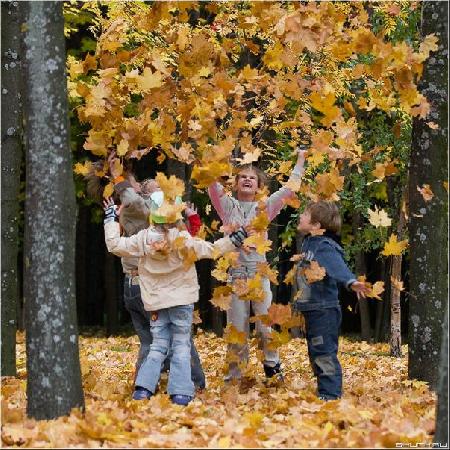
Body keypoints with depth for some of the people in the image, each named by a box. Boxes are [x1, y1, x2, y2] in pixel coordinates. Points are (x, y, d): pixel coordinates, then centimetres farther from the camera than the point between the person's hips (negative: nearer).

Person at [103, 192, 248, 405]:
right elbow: (208, 250, -12)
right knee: (181, 346, 3)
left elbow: (114, 245, 2)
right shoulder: (182, 240, -14)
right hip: (181, 300, -3)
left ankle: (143, 387, -1)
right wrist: (233, 241, -6)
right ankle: (180, 392, -5)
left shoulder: (143, 239, -6)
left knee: (158, 346, 11)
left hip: (156, 302, 3)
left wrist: (110, 219, 13)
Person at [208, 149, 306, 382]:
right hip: (235, 273, 0)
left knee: (266, 326, 0)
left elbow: (289, 189, 6)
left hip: (259, 272, 0)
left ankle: (272, 367, 19)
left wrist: (300, 160, 6)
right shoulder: (227, 206, 7)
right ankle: (234, 375, 12)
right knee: (236, 328, 3)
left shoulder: (265, 207, 9)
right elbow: (212, 184, -6)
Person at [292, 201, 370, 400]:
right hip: (311, 310, 10)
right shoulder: (308, 243, 13)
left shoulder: (325, 247, -18)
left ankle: (331, 396, -4)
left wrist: (351, 281, -55)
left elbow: (338, 266, -36)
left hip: (324, 311, -10)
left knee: (325, 354, -8)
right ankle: (323, 393, 26)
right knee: (315, 355, 17)